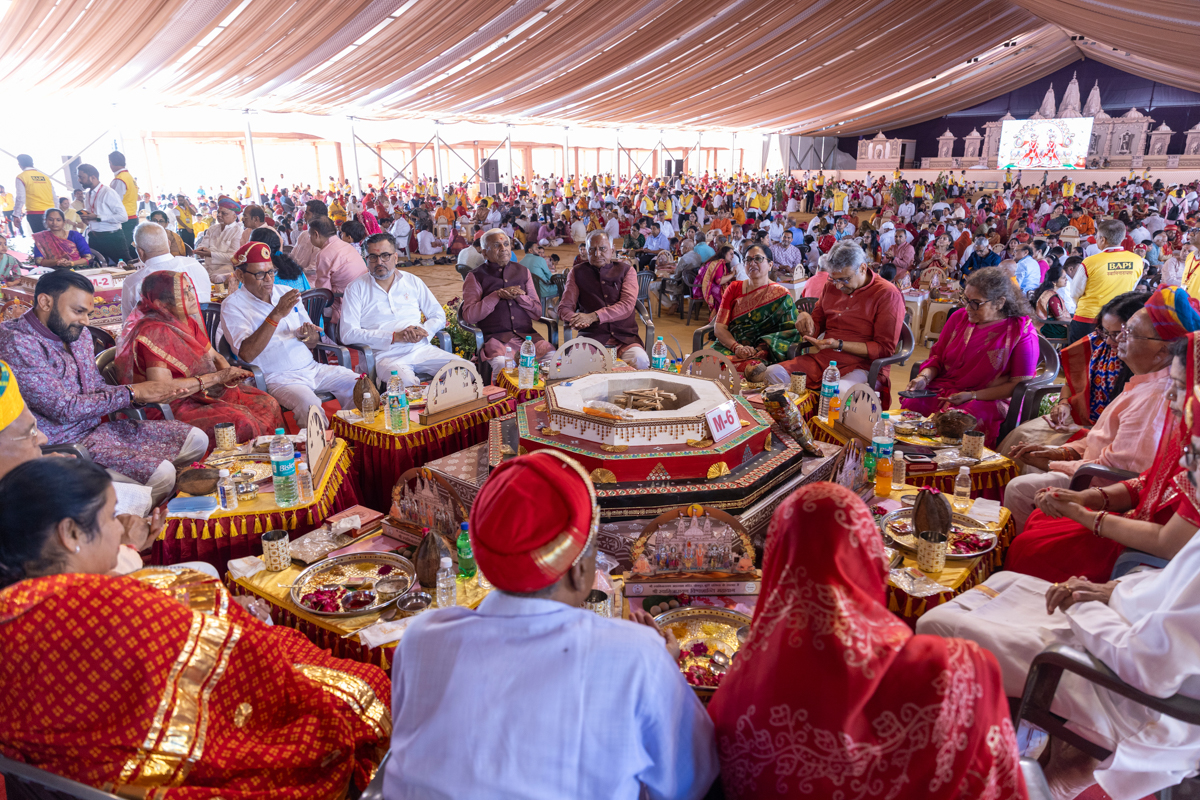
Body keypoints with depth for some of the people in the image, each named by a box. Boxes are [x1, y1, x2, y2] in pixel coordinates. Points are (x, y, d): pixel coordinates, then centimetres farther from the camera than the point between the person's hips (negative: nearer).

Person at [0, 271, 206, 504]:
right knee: (160, 472, -27)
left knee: (196, 439, 3)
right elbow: (64, 409, -23)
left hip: (98, 426, 9)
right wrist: (132, 393, -16)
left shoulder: (78, 336, 8)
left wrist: (152, 394, -5)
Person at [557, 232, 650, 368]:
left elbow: (627, 305, -4)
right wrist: (574, 319, -17)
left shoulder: (626, 270, 12)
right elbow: (564, 307, 10)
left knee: (640, 361, -32)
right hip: (591, 337, 0)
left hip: (625, 337, 1)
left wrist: (593, 316, -18)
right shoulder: (577, 273, 15)